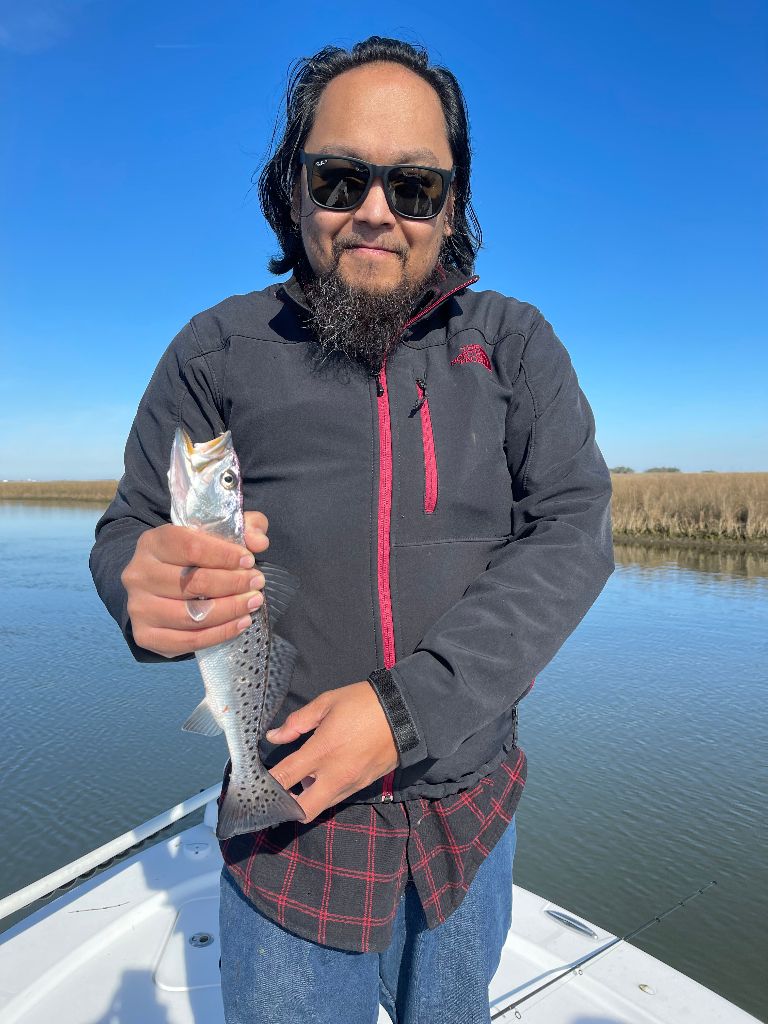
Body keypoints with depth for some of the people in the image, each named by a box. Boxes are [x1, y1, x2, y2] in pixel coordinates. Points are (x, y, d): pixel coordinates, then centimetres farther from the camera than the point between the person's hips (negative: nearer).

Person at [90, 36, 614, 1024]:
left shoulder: (514, 343, -4)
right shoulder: (221, 347, -5)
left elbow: (573, 533, -12)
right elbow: (126, 534, -2)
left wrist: (411, 703, -23)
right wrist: (149, 583, -28)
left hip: (470, 808, 2)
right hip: (289, 816, -1)